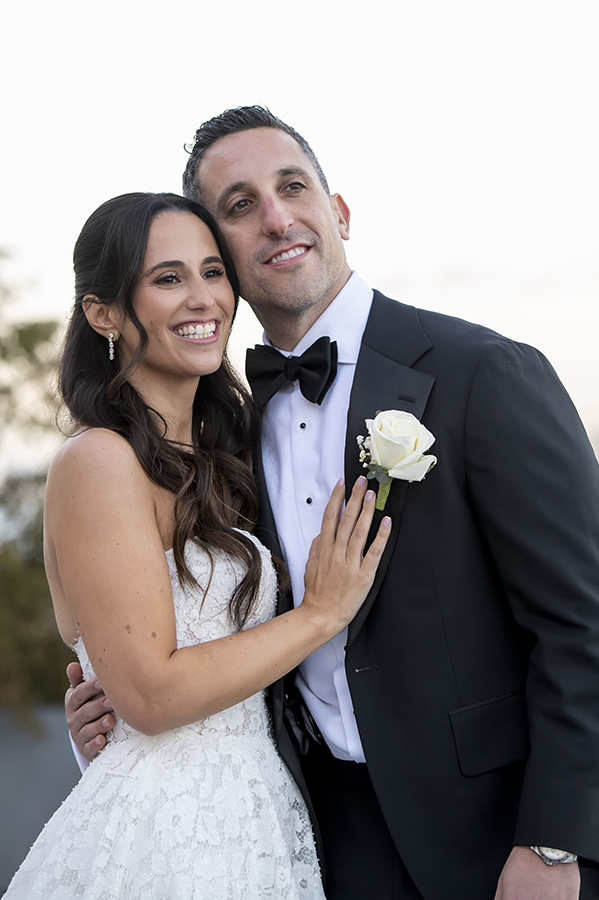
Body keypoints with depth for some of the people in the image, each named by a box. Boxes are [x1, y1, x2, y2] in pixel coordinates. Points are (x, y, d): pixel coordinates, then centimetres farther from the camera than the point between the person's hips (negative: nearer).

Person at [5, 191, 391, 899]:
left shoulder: (210, 459, 8)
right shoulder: (98, 461, -17)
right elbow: (150, 693, -21)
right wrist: (321, 613, -13)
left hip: (251, 811, 8)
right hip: (163, 833, -8)